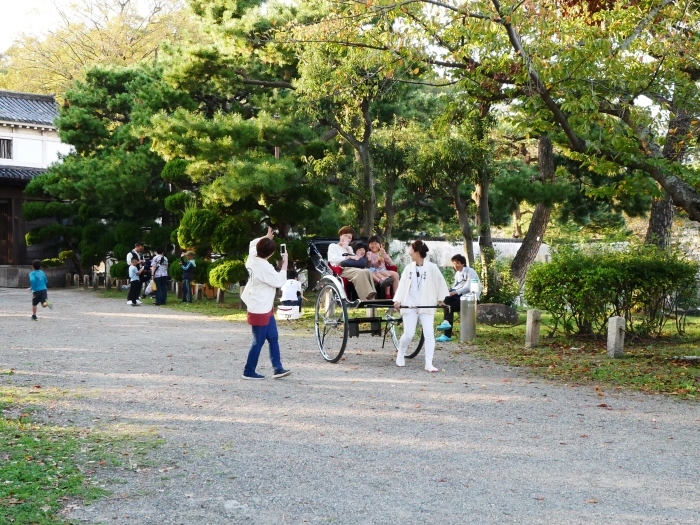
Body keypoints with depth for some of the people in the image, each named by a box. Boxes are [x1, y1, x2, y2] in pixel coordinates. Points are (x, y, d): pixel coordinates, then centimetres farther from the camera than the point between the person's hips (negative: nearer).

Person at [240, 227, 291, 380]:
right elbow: (279, 281, -17)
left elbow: (253, 243, 22)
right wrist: (285, 263, -11)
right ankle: (249, 372, 10)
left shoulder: (252, 258, 0)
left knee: (273, 338, 11)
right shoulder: (265, 268, -26)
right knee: (258, 342, 0)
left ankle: (277, 368, 12)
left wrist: (266, 237, 19)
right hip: (259, 310, -10)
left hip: (265, 308, 10)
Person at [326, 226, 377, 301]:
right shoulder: (332, 246, 18)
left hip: (352, 268, 6)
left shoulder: (349, 248, 36)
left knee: (367, 271, -30)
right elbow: (335, 259, -3)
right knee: (360, 272, -36)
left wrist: (347, 249, 10)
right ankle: (366, 299, -48)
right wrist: (349, 257, -9)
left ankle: (371, 298, -44)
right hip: (342, 269, -5)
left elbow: (356, 260, 18)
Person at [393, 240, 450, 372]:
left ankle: (429, 363, -3)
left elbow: (441, 283, 1)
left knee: (429, 334, -6)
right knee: (409, 334, 0)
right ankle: (400, 354, 26)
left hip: (426, 306, -2)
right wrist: (397, 300, -9)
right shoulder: (409, 268, 5)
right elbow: (402, 284, 2)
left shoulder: (432, 268, -4)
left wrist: (442, 299, -1)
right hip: (410, 305, 2)